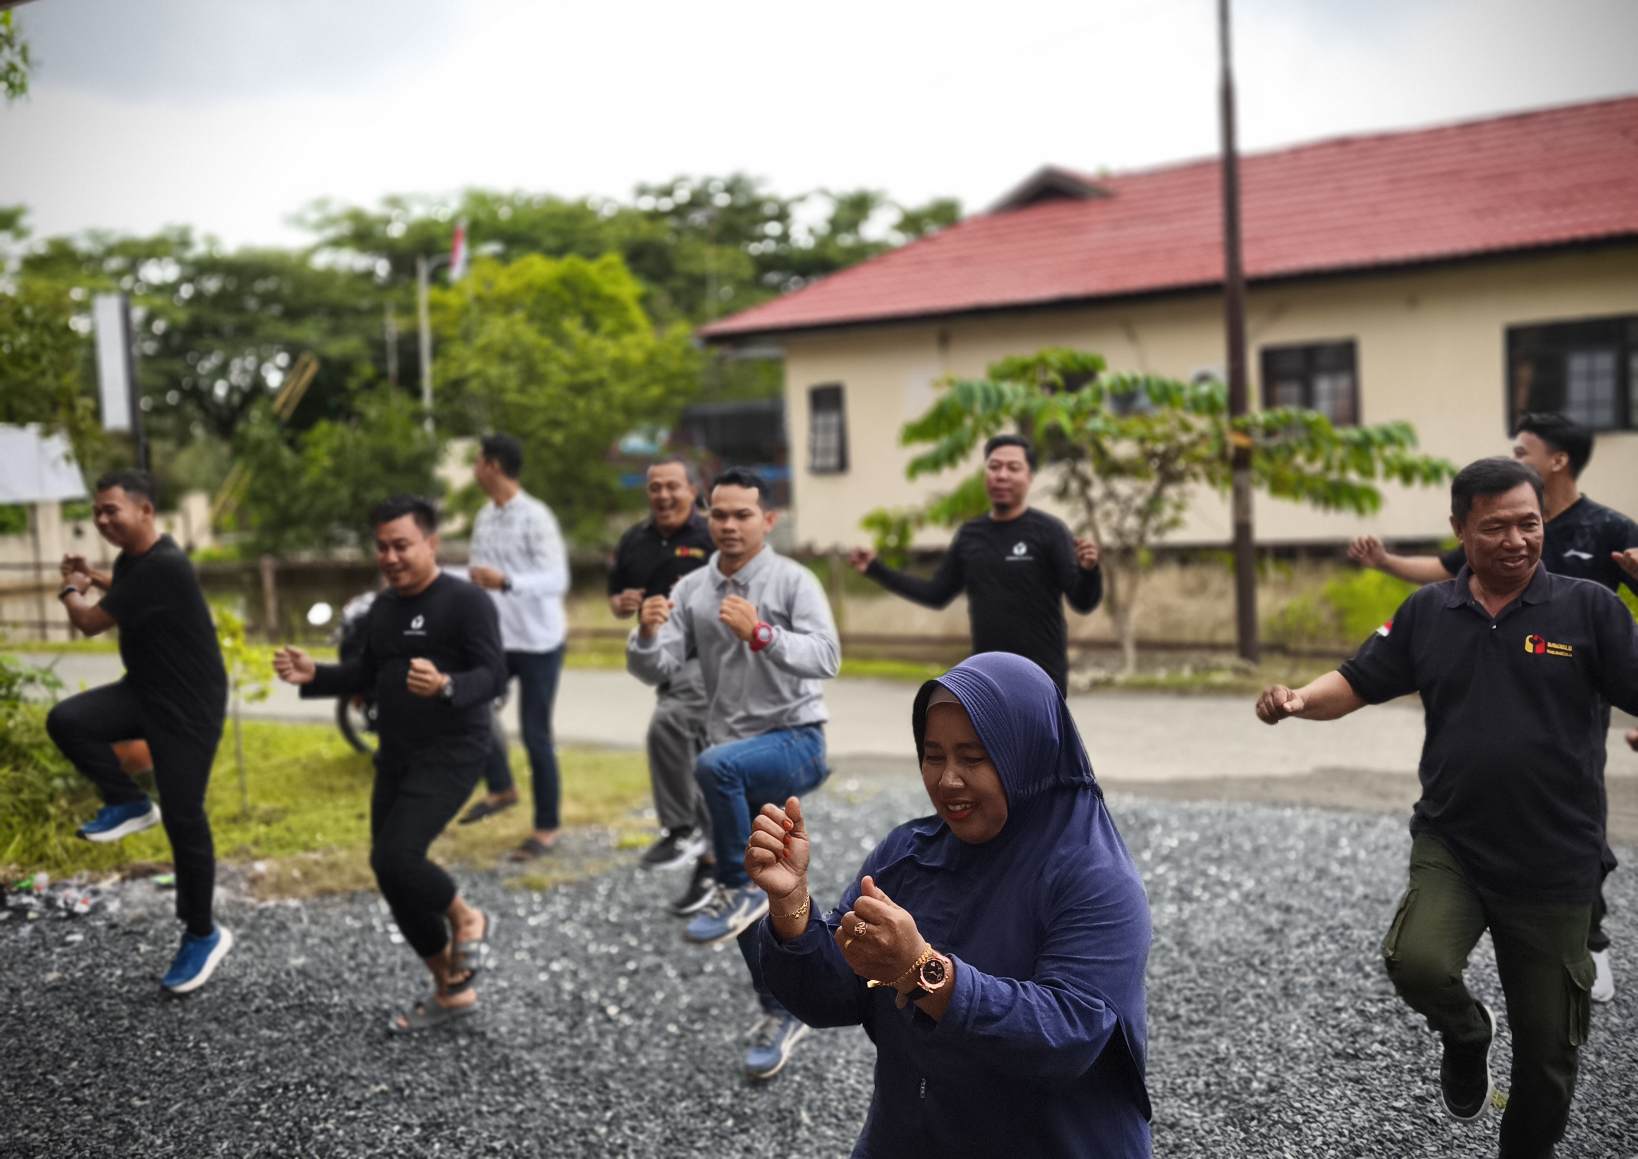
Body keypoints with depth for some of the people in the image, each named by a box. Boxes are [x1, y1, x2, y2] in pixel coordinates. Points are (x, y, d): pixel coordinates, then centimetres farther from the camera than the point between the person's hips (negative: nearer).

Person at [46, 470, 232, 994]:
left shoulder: (163, 566, -26)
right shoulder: (132, 559, 6)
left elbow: (90, 623, -20)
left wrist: (70, 590, 1)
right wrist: (92, 576, 18)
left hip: (189, 708, -8)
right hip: (143, 691, 8)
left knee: (183, 819, -3)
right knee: (66, 720, -17)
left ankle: (203, 934, 13)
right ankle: (128, 804, 5)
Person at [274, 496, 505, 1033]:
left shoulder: (466, 601, -13)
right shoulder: (382, 608, 11)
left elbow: (494, 675, -19)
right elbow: (366, 673, 21)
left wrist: (445, 686, -38)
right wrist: (313, 675, 4)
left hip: (451, 754, -8)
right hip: (397, 757, 8)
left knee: (396, 857, -23)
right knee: (392, 874, 9)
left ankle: (467, 921, 7)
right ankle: (452, 990, 24)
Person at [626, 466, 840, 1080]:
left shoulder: (792, 580, -8)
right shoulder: (691, 590, 5)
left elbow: (825, 657, -20)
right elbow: (655, 669, -3)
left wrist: (760, 634, -34)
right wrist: (647, 632, -24)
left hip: (794, 739, -5)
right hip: (735, 760, 5)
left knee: (715, 766, -36)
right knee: (749, 904, 9)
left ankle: (739, 889, -15)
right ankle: (780, 1014, 26)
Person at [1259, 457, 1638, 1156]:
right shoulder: (1427, 613, 3)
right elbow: (1355, 684, 5)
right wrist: (1296, 700, -14)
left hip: (1555, 862, -1)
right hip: (1450, 843, 1)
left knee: (1546, 1046, 9)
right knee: (1417, 961, -26)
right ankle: (1465, 1037, 11)